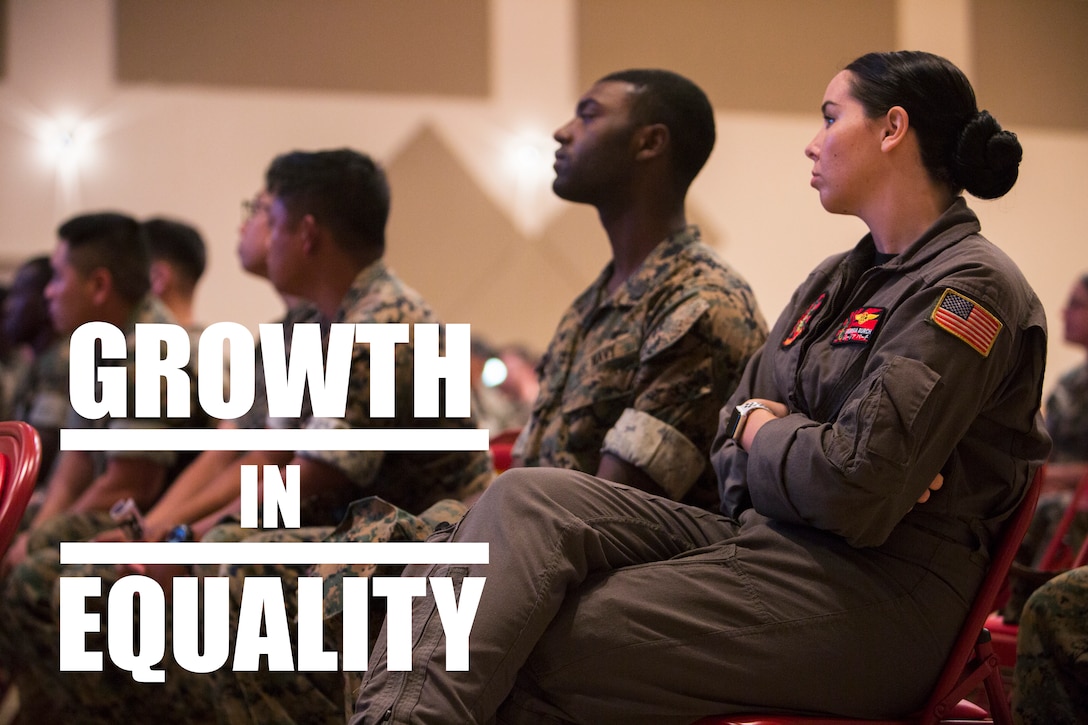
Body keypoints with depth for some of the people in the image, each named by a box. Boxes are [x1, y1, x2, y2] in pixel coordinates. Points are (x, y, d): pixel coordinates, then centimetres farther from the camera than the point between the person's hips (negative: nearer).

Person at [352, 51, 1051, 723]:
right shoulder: (836, 279, 21)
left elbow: (856, 492, -18)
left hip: (874, 589, -8)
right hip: (765, 538, 8)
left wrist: (762, 430, 1)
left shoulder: (972, 287, -9)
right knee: (527, 499, -16)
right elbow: (735, 446, 16)